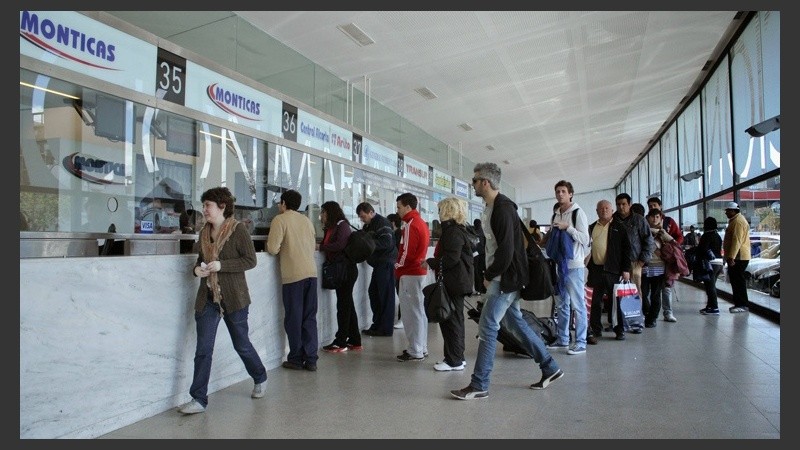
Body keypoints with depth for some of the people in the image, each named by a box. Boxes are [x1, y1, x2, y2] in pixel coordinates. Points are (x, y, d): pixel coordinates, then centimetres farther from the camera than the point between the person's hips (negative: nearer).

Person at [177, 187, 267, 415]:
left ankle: (260, 379, 36)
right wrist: (197, 268, -1)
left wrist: (221, 265, -23)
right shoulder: (204, 232, 8)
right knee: (203, 349, 1)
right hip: (207, 298, 5)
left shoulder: (237, 230, -11)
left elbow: (250, 260, -14)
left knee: (241, 344, 12)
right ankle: (199, 399, 10)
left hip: (233, 298, -5)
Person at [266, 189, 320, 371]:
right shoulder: (306, 220, 14)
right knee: (309, 318, 10)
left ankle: (296, 359, 13)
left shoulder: (280, 219, -3)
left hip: (293, 274, -5)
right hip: (311, 272, 5)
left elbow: (273, 249, -11)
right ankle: (311, 359, 12)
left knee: (294, 318, 5)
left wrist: (268, 243, 10)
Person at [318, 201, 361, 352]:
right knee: (347, 305, 12)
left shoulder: (342, 225, -9)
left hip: (346, 269, -9)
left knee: (343, 305, -3)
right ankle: (355, 341, 19)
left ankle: (341, 342, 3)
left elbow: (340, 245, -22)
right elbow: (327, 246, 11)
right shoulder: (330, 228, 17)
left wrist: (320, 247, -17)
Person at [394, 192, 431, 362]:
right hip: (420, 271, 10)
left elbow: (407, 252, -20)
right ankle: (421, 348, 22)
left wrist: (398, 269, -6)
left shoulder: (410, 224, -15)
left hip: (410, 273, -10)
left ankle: (415, 352, 3)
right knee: (419, 310, 14)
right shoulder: (421, 222, 14)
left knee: (411, 312, -3)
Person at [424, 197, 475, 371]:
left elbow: (451, 258, -23)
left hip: (453, 282, -11)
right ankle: (457, 357, 25)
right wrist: (434, 262, 13)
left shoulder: (452, 231, -15)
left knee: (450, 320, -4)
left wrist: (431, 263, -14)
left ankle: (454, 361, 4)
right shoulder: (460, 229, 17)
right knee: (455, 320, 16)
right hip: (459, 281, 11)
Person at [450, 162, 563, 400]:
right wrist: (489, 274, 7)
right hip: (501, 277, 10)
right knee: (515, 323, 16)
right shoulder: (490, 208, 13)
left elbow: (506, 251, -23)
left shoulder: (503, 209, -18)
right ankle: (550, 368, 28)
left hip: (506, 278, -10)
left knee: (487, 327, -7)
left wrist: (489, 276, -13)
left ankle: (479, 385, 3)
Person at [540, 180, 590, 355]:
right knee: (561, 304, 14)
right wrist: (544, 239, 6)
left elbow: (585, 239, -14)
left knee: (577, 305, -2)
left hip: (574, 266, -8)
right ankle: (562, 339, 24)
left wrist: (567, 227, -18)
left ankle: (581, 342, 5)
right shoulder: (556, 214, 15)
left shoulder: (578, 212, -7)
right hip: (560, 265, 8)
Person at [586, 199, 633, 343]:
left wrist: (626, 269, -8)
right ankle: (595, 331, 15)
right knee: (595, 302, 7)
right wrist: (588, 268, 10)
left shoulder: (619, 227, 2)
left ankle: (620, 330, 19)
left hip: (613, 270, -3)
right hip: (595, 269, 3)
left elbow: (627, 249, -2)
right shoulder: (592, 227, 13)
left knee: (616, 301, 7)